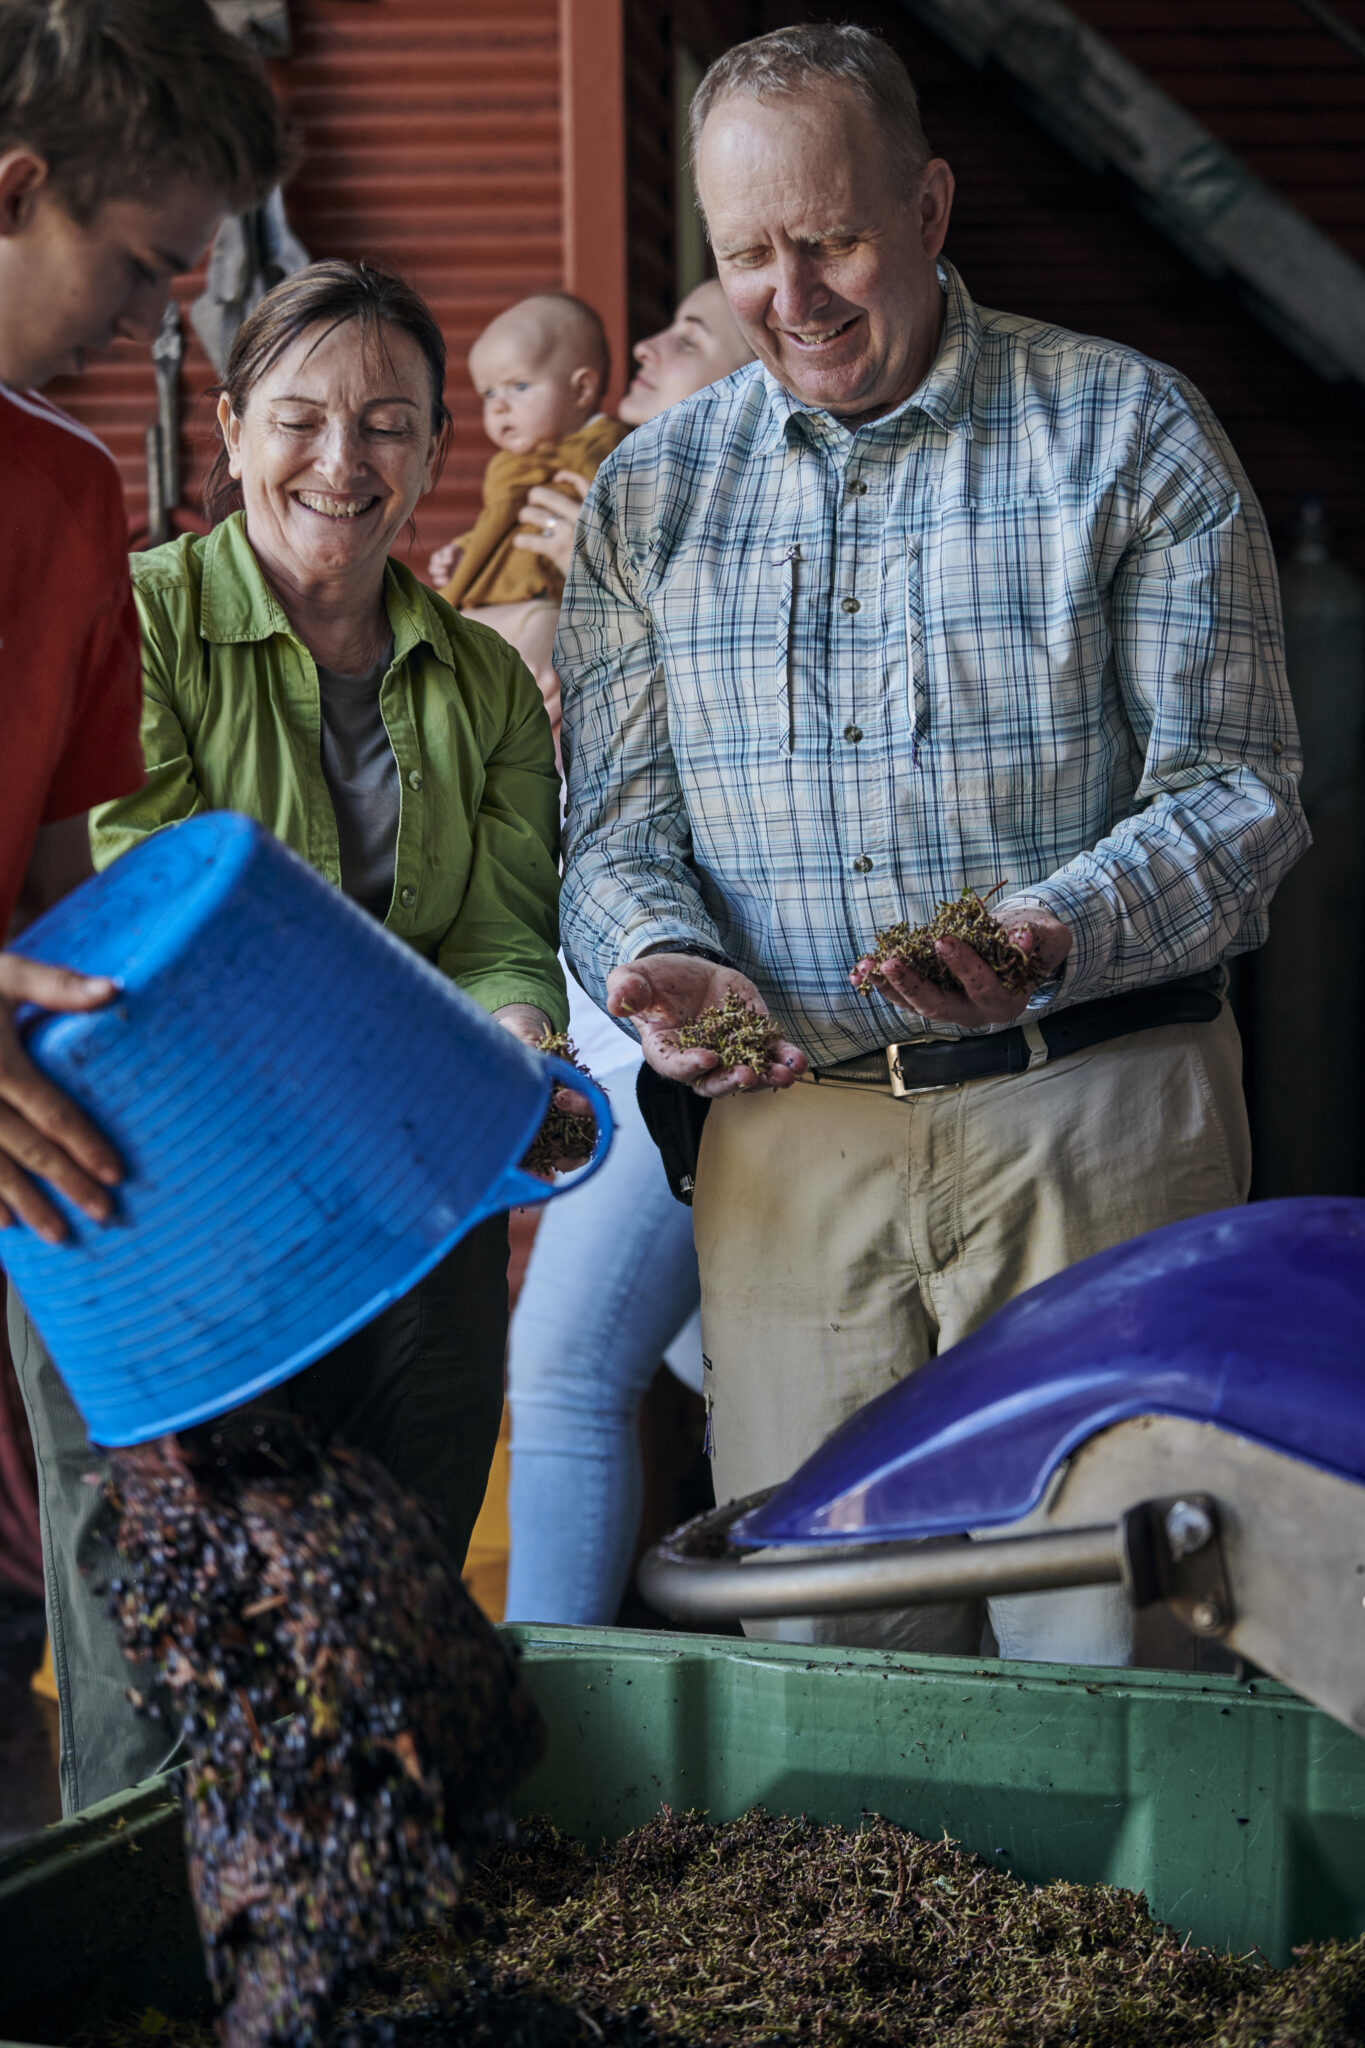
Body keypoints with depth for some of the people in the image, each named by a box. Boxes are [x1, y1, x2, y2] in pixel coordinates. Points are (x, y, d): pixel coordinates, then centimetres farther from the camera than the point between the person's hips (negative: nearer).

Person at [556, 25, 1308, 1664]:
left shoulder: (1126, 432, 2)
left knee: (1098, 1630, -1)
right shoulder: (649, 492, 12)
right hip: (790, 1127, 3)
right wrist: (663, 960, -12)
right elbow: (616, 830, 11)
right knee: (822, 1633, 6)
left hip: (1094, 1113, -2)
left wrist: (1055, 935, -22)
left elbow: (1234, 785, -3)